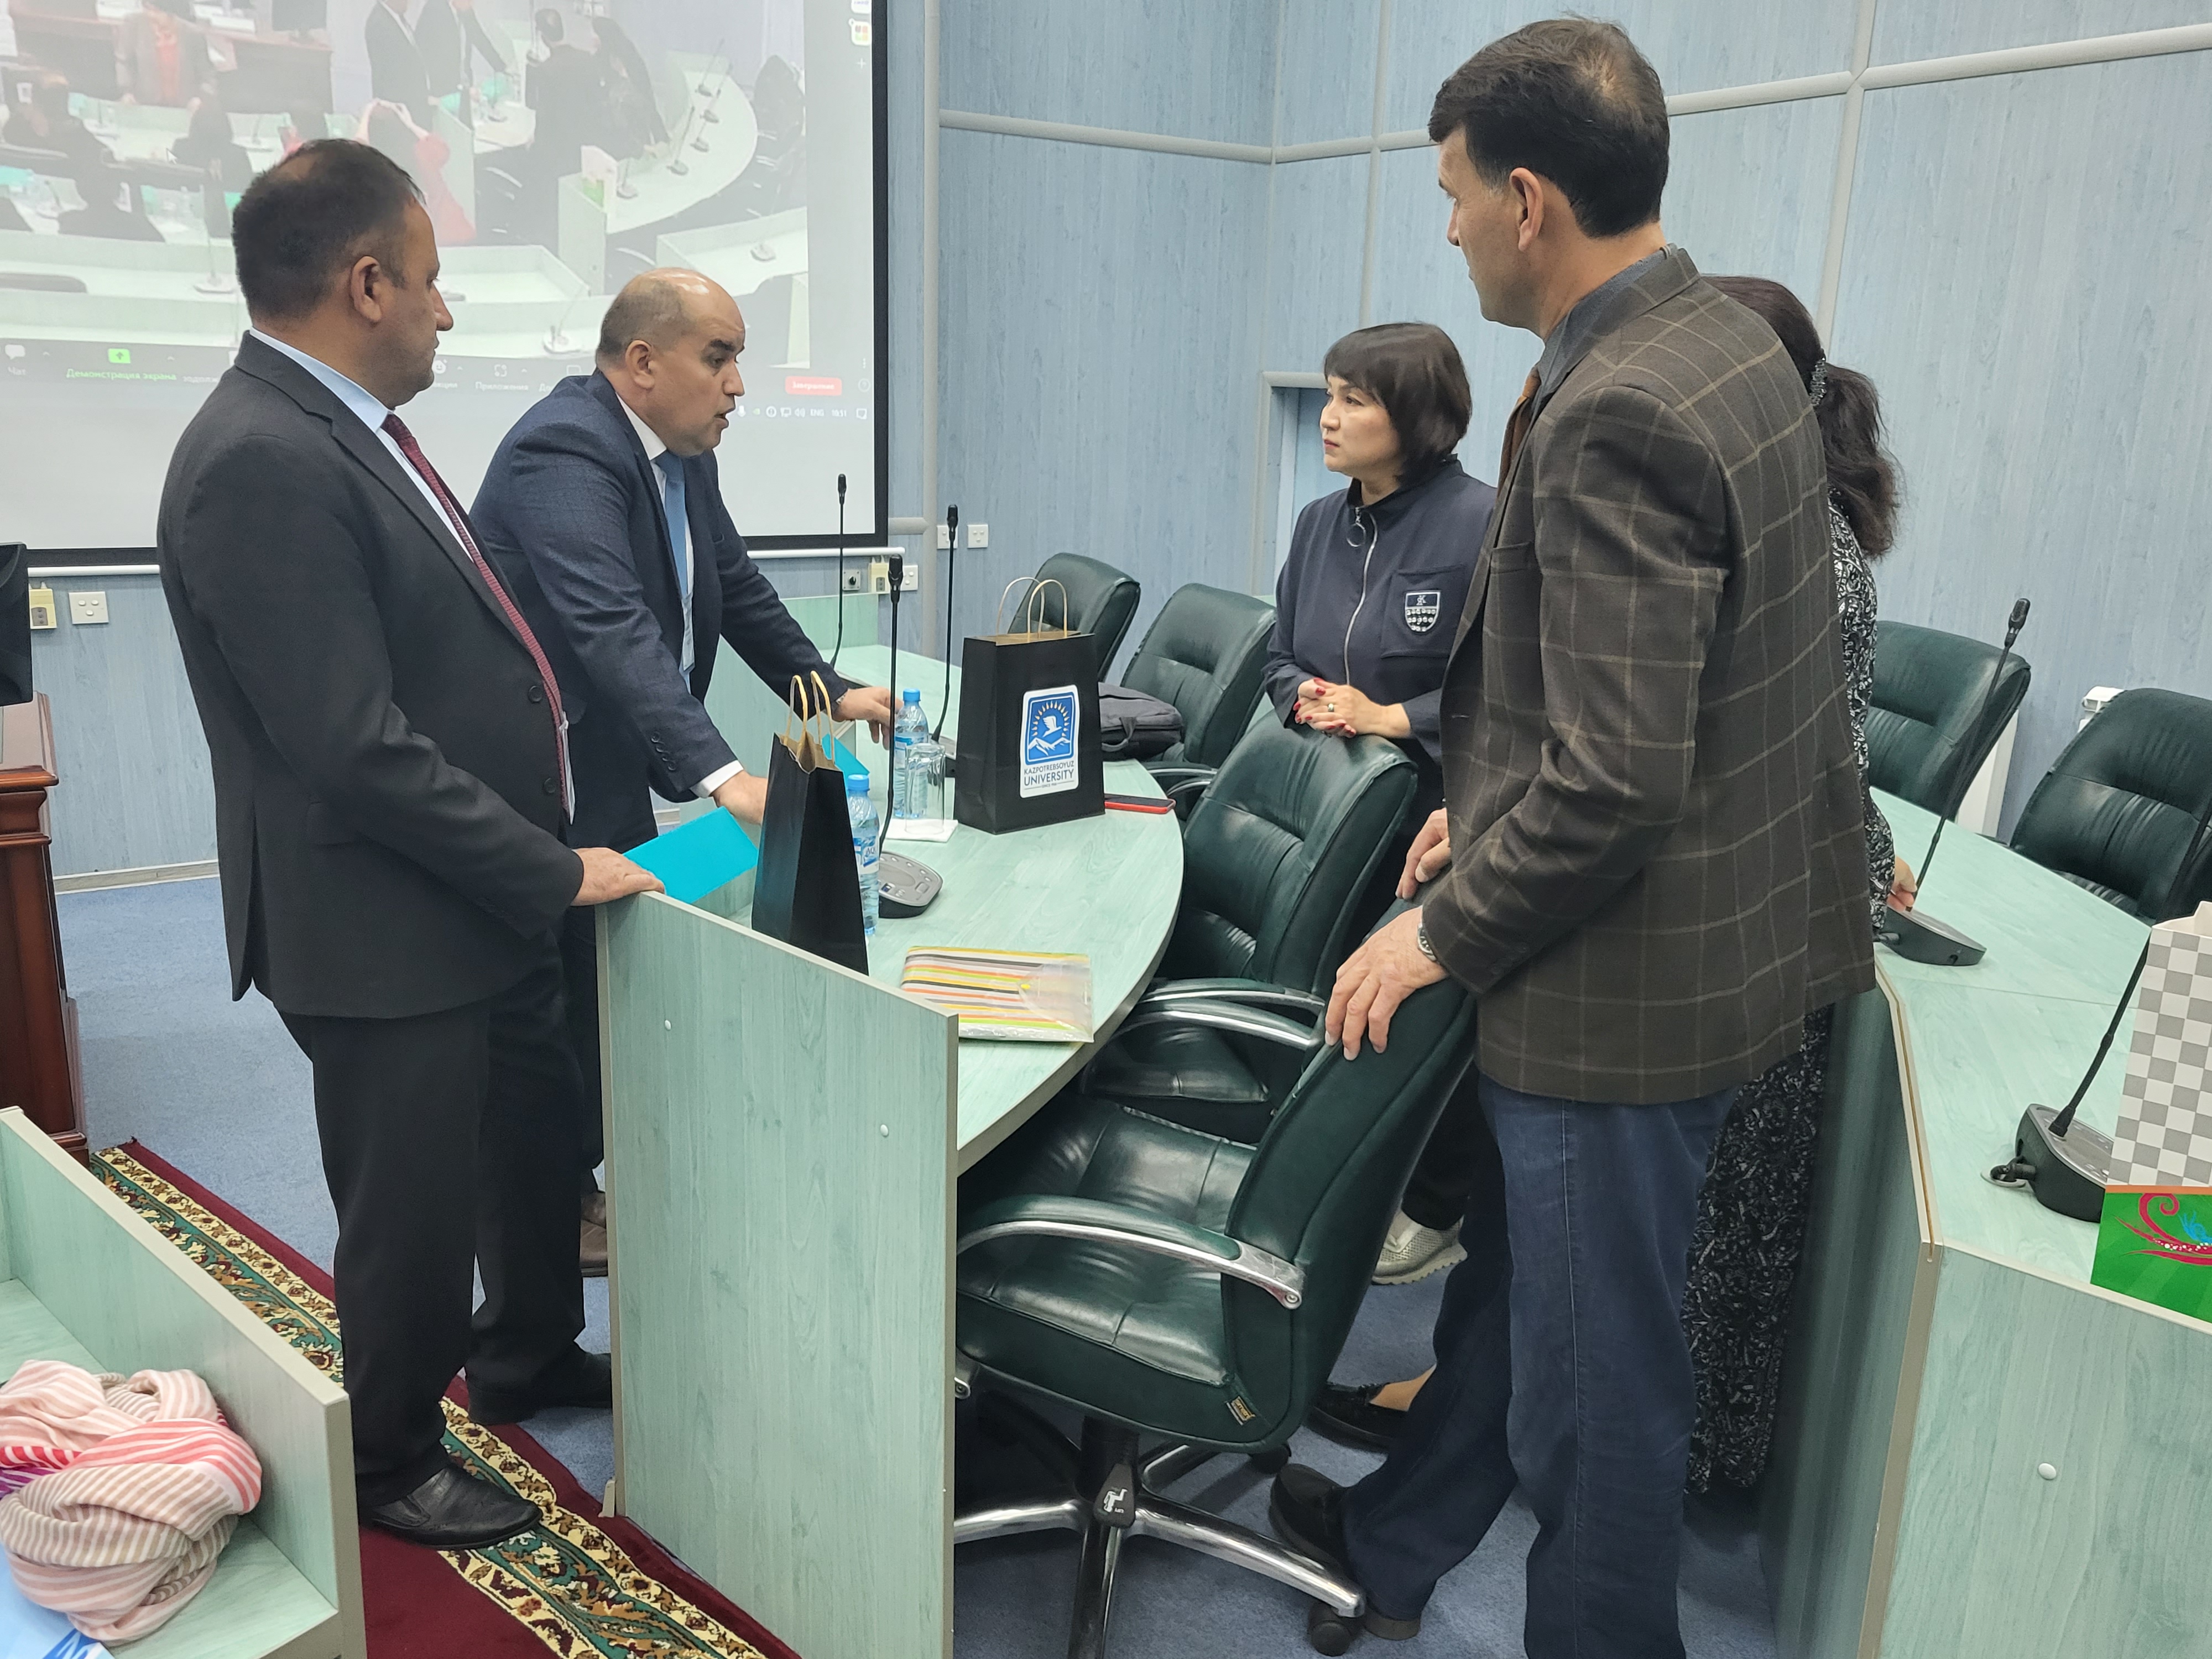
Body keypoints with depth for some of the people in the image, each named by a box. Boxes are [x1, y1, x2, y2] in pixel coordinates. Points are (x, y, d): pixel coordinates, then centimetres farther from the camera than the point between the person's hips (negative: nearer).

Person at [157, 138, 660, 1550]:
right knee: (414, 1212, 10)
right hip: (386, 937, -9)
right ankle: (390, 1463, 36)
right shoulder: (261, 463, -24)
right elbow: (355, 748, -27)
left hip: (488, 905, 10)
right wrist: (557, 870, -20)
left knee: (541, 1139, 25)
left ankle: (526, 1358, 50)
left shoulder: (346, 428, 7)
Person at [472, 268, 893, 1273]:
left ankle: (575, 1177, 32)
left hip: (617, 774, 9)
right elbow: (613, 629, -37)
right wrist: (723, 775, -46)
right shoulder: (565, 453, -25)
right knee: (563, 998, 3)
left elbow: (736, 586, 16)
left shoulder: (678, 455, 6)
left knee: (612, 989, 15)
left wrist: (828, 692, 7)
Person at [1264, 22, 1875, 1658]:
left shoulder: (1611, 419, -26)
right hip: (1705, 933, 11)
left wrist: (1445, 932, -14)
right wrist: (1493, 808, 12)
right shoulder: (1732, 341, 5)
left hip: (1627, 984, -11)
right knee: (1514, 1266, 26)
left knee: (1596, 1374, 11)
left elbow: (1615, 783, -28)